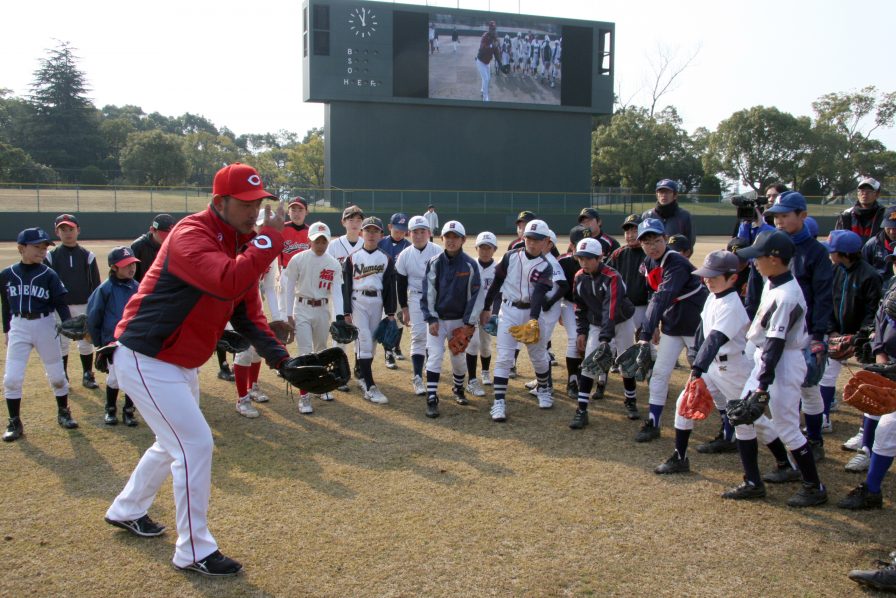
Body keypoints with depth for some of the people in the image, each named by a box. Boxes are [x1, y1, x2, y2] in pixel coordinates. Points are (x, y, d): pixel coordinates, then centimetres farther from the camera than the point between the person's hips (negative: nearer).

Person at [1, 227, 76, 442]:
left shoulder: (49, 275, -6)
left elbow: (60, 303, -6)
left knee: (57, 374, 9)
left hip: (44, 325, -1)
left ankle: (63, 413, 29)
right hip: (18, 327, 1)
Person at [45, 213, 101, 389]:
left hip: (84, 307, 0)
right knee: (61, 343, 7)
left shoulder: (87, 256, 3)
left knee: (86, 342, 7)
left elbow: (96, 283, 5)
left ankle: (88, 376, 20)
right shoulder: (51, 256, 2)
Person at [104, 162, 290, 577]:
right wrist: (270, 239, -34)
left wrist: (278, 356, -8)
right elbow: (229, 282, -42)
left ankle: (126, 511, 47)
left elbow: (247, 312, 5)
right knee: (196, 444, -10)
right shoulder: (192, 234, -23)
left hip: (180, 364, 10)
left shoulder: (241, 244, 5)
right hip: (145, 360, -10)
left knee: (175, 442, 24)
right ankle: (194, 552, 6)